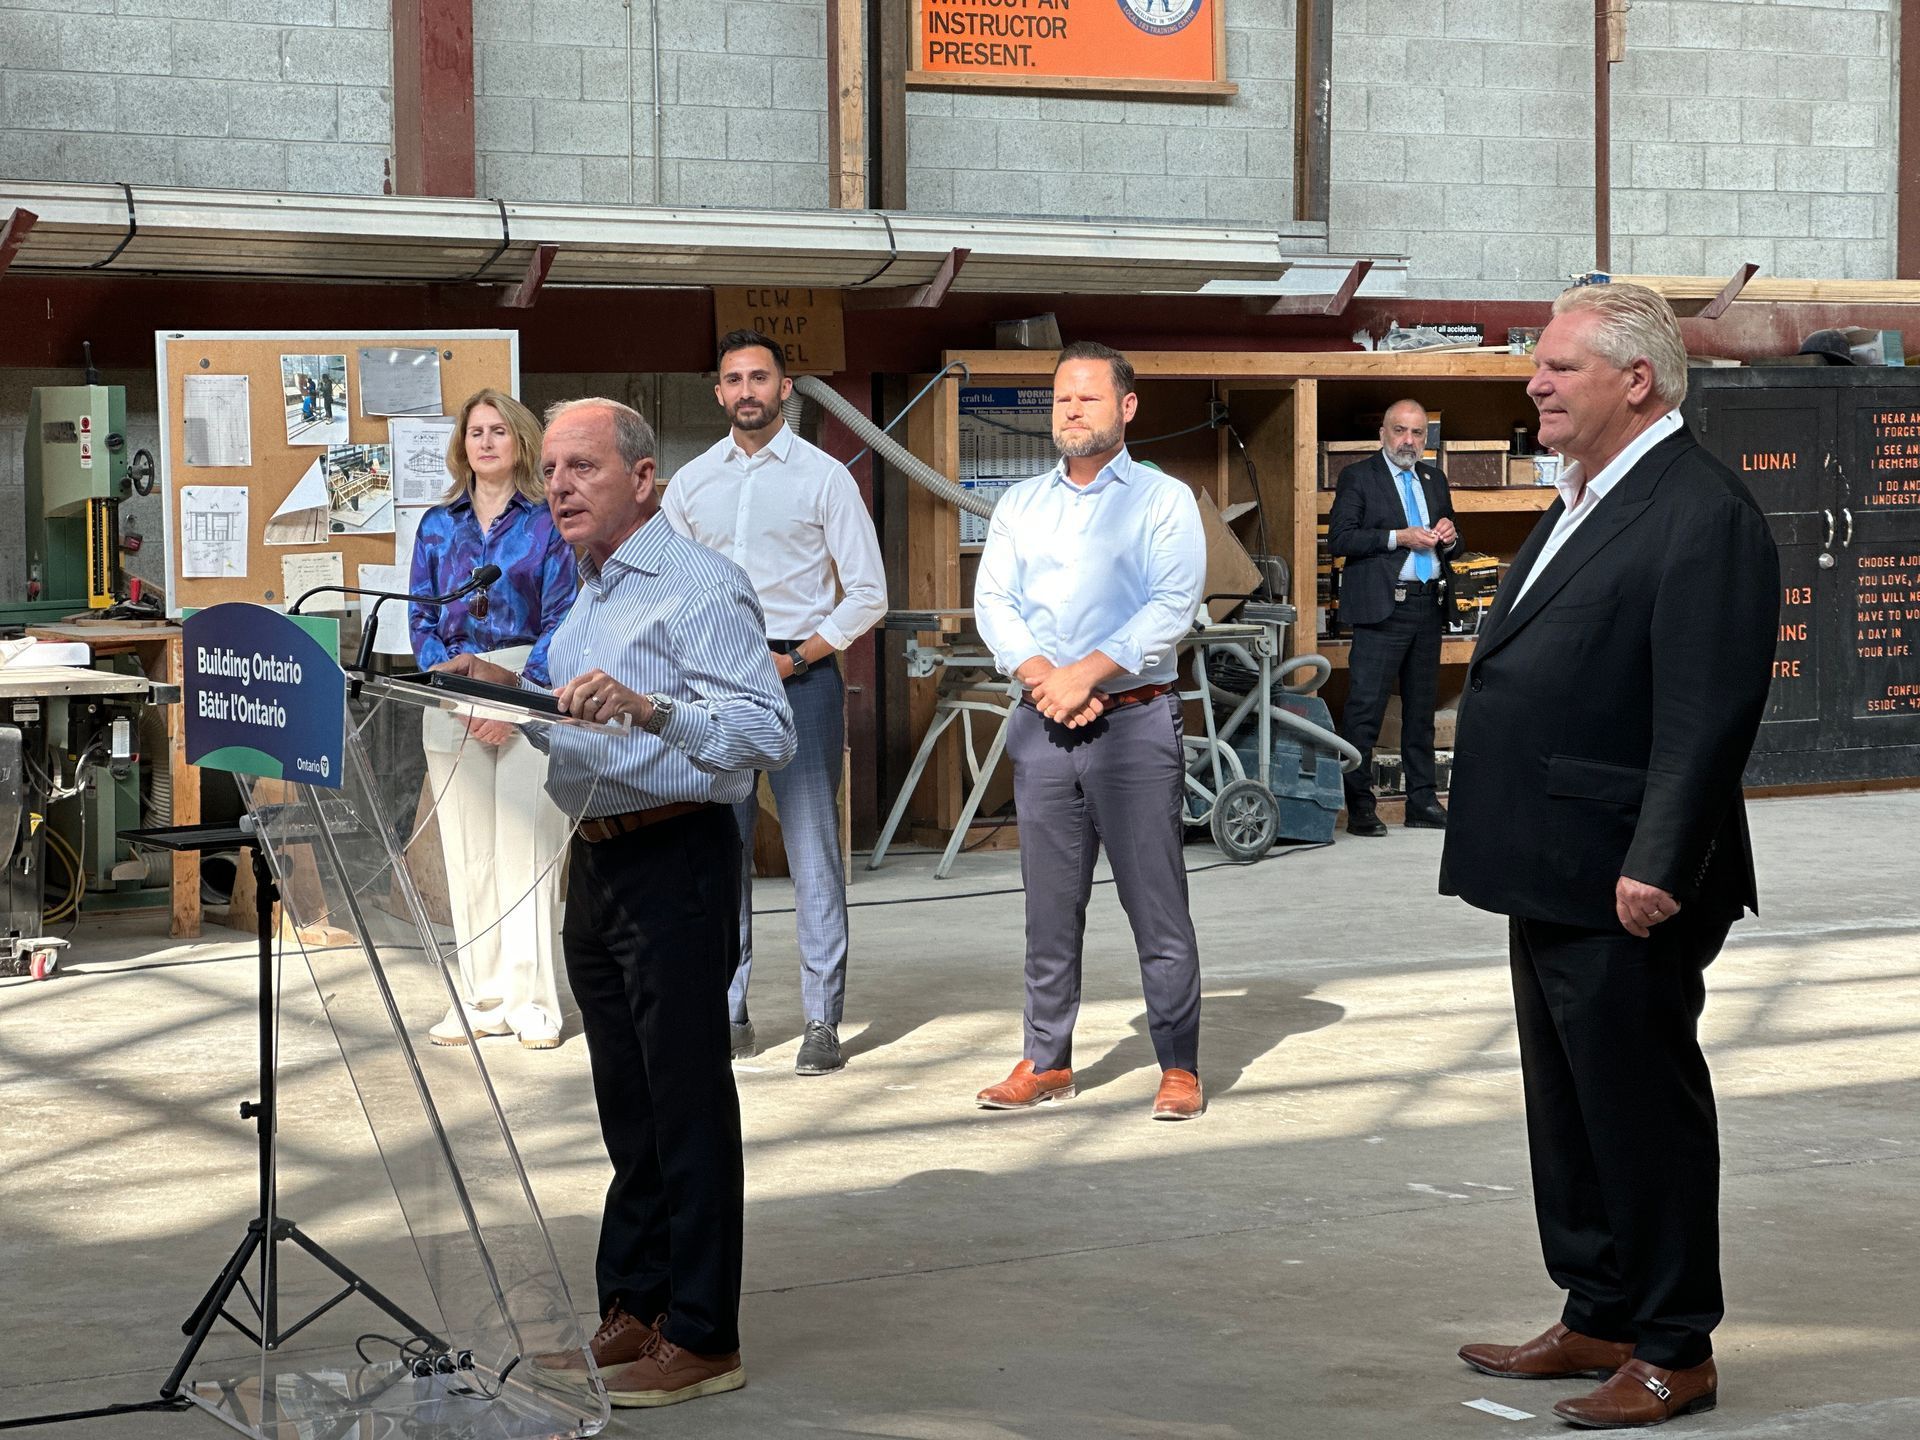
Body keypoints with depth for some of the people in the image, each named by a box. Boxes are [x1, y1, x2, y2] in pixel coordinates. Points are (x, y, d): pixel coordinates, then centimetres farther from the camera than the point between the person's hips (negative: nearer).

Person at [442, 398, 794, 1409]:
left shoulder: (700, 588, -12)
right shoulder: (590, 596, 18)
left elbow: (769, 732, -22)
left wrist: (649, 708, -34)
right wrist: (513, 692, 13)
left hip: (676, 861, -9)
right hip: (596, 862, 9)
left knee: (688, 1101, -5)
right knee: (626, 1105, 14)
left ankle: (701, 1338, 1)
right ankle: (632, 1315, 21)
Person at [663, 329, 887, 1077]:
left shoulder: (823, 476, 1)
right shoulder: (690, 482, 12)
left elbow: (868, 593, -1)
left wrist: (797, 659, -10)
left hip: (801, 672, -4)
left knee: (813, 849, -5)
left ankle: (823, 1021, -2)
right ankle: (728, 1012, 13)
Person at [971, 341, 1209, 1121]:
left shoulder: (1164, 499, 2)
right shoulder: (1020, 504, 15)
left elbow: (1173, 606, -8)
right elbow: (992, 600, 7)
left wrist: (1086, 674, -15)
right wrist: (1040, 677, -10)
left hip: (1135, 719, -4)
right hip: (1042, 728, 4)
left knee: (1157, 904, -3)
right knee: (1049, 907, 8)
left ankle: (1179, 1067, 2)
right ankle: (1047, 1062, 15)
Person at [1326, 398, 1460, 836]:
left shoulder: (1434, 479, 18)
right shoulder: (1358, 478, 0)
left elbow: (1451, 545, 24)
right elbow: (1339, 538, -10)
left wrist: (1449, 538, 0)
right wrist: (1400, 537, -15)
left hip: (1429, 607, 6)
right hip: (1383, 607, -6)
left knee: (1421, 709, 11)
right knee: (1364, 710, -9)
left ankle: (1422, 802, 16)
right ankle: (1359, 806, -6)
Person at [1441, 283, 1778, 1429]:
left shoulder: (1704, 516, -16)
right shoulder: (1584, 500, 16)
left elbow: (1708, 713, -22)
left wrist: (1657, 866, -26)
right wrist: (1512, 850, 19)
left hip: (1626, 896, -10)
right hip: (1552, 879, 10)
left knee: (1645, 1110, 0)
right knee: (1569, 1109, 17)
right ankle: (1599, 1319, 30)